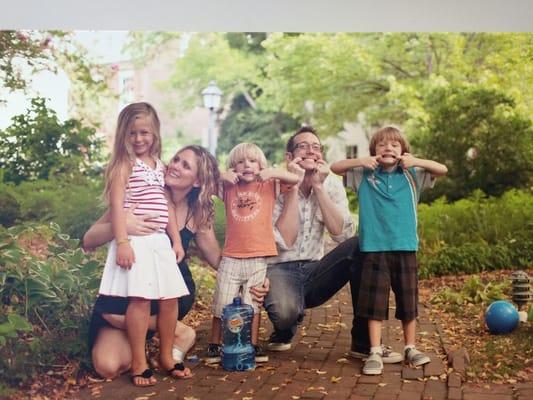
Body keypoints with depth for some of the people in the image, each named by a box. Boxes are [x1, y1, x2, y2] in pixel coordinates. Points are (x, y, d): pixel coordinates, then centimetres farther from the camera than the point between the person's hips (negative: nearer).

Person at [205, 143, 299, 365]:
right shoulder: (228, 187, 8)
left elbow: (294, 179, -3)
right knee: (221, 305, 5)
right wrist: (221, 176, -11)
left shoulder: (269, 186, 6)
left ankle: (253, 346, 19)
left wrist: (272, 172, -15)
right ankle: (213, 347, 18)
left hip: (258, 257, -1)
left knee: (253, 305, 8)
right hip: (231, 257, 1)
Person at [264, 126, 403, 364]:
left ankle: (364, 342, -15)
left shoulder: (331, 184, 0)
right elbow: (285, 242, -22)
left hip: (315, 271, 4)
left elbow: (343, 234, -15)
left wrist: (318, 186, -18)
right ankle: (284, 330, 5)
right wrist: (294, 187, -22)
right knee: (285, 311, -38)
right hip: (281, 270, -4)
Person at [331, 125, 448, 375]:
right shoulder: (364, 176, 5)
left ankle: (410, 348, 26)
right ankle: (375, 353, 6)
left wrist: (416, 162, -10)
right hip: (374, 248, -1)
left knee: (408, 300, 10)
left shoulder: (411, 176, 7)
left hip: (405, 247, 1)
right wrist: (360, 162, -10)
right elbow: (334, 167, 4)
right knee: (374, 301, 0)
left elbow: (443, 170, 3)